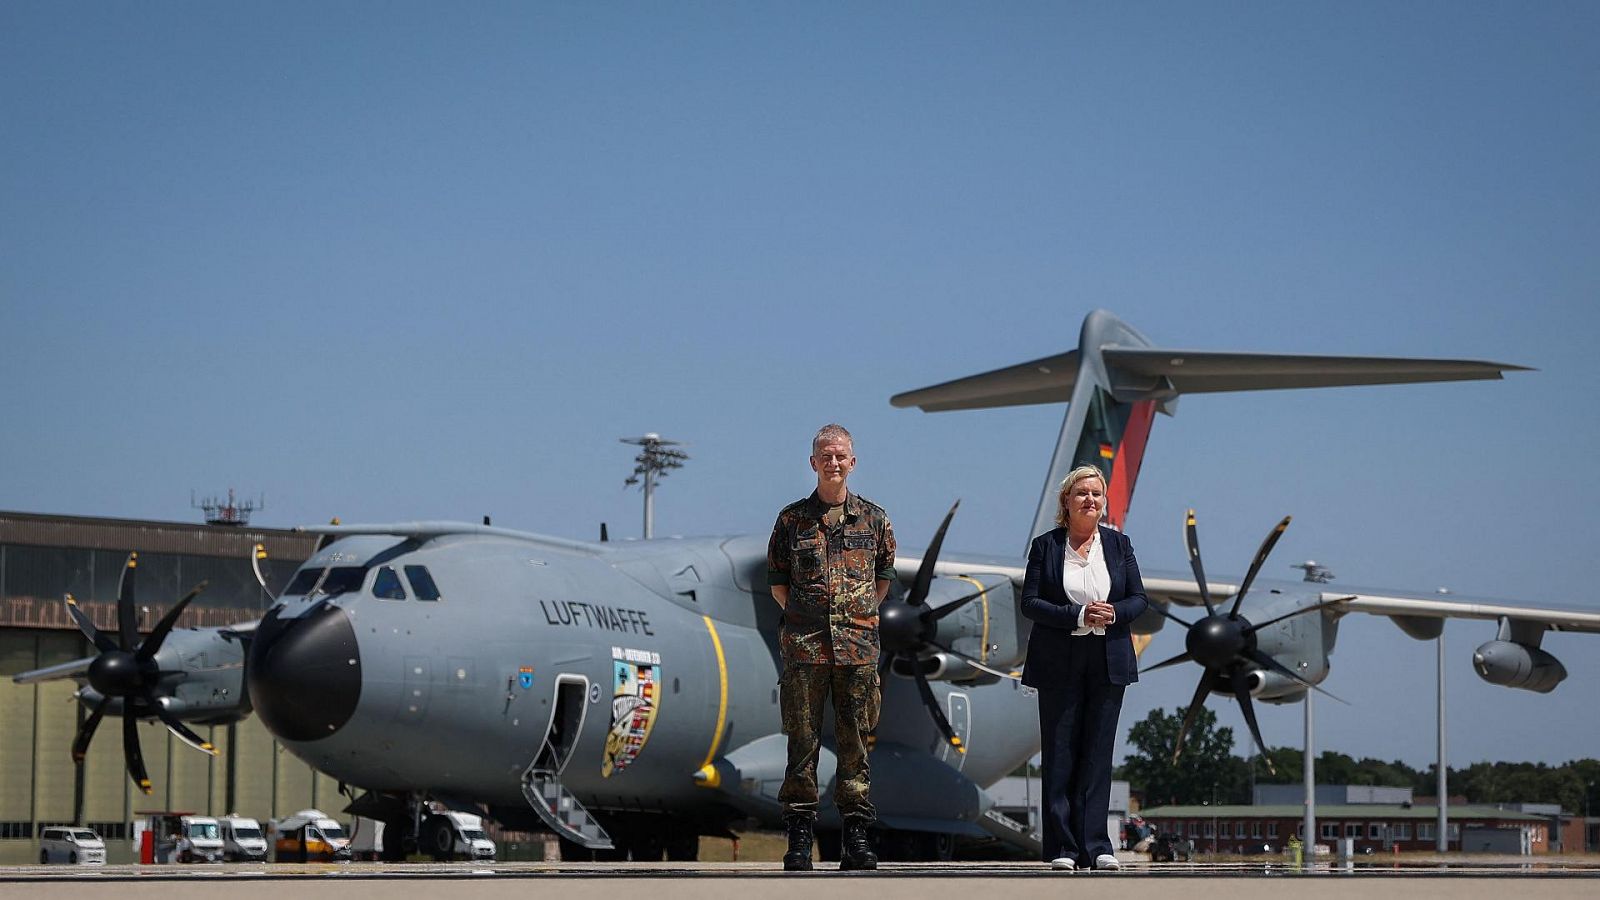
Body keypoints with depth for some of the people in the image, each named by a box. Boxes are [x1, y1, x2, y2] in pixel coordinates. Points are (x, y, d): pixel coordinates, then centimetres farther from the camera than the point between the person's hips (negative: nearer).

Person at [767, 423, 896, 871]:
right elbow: (777, 579, 12)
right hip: (804, 648, -1)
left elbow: (884, 576, 18)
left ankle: (856, 834, 8)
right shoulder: (792, 519, 6)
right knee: (803, 741, -1)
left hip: (858, 645, 1)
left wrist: (862, 613, 10)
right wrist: (801, 616, 5)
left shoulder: (874, 519, 8)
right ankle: (800, 834, 2)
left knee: (855, 741, 3)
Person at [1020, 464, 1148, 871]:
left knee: (1098, 753, 2)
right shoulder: (1045, 546, 1)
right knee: (1059, 756, 0)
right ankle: (1062, 848, 4)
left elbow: (1139, 598, 8)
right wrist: (1079, 616, -17)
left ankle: (1095, 845, 5)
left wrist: (1113, 614, -14)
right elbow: (1030, 602, -5)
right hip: (1059, 664, -2)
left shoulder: (1118, 544, 8)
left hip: (1108, 663, 2)